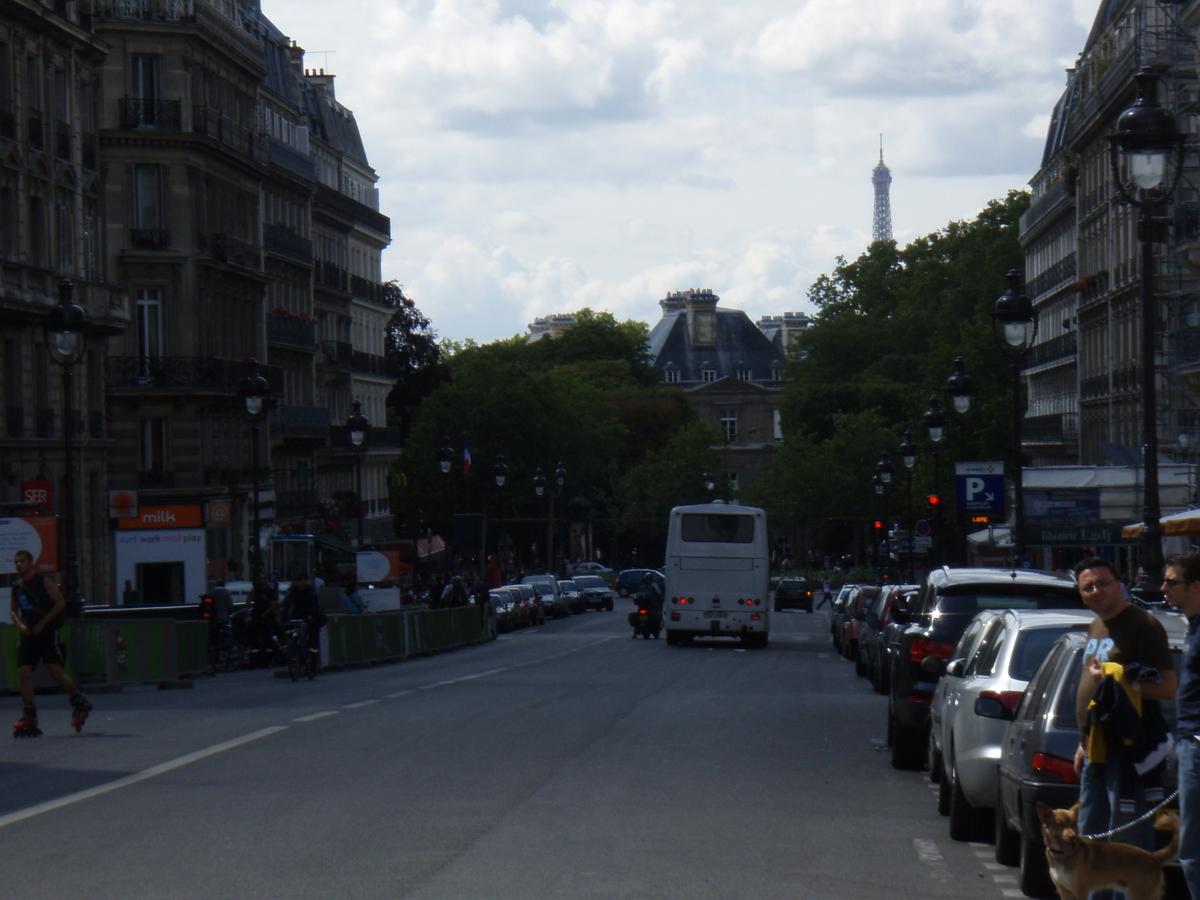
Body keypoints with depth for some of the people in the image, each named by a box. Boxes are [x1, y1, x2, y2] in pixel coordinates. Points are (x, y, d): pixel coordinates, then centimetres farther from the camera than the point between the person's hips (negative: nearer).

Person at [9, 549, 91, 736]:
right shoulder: (17, 586, 12)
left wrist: (42, 623, -14)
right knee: (23, 671, -5)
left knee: (55, 671, -13)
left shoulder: (44, 581, -5)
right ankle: (29, 717, 1)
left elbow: (60, 603, -10)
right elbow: (13, 610, 21)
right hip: (28, 634, 6)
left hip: (48, 632, -6)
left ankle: (80, 703, 8)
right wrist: (20, 625, 0)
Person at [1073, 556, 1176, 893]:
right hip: (1097, 752, 10)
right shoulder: (1095, 628, 18)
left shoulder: (1142, 625, -11)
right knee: (1090, 839, 16)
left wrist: (1119, 682, -22)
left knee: (1129, 847, -9)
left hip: (1130, 752, -10)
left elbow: (1167, 687, -17)